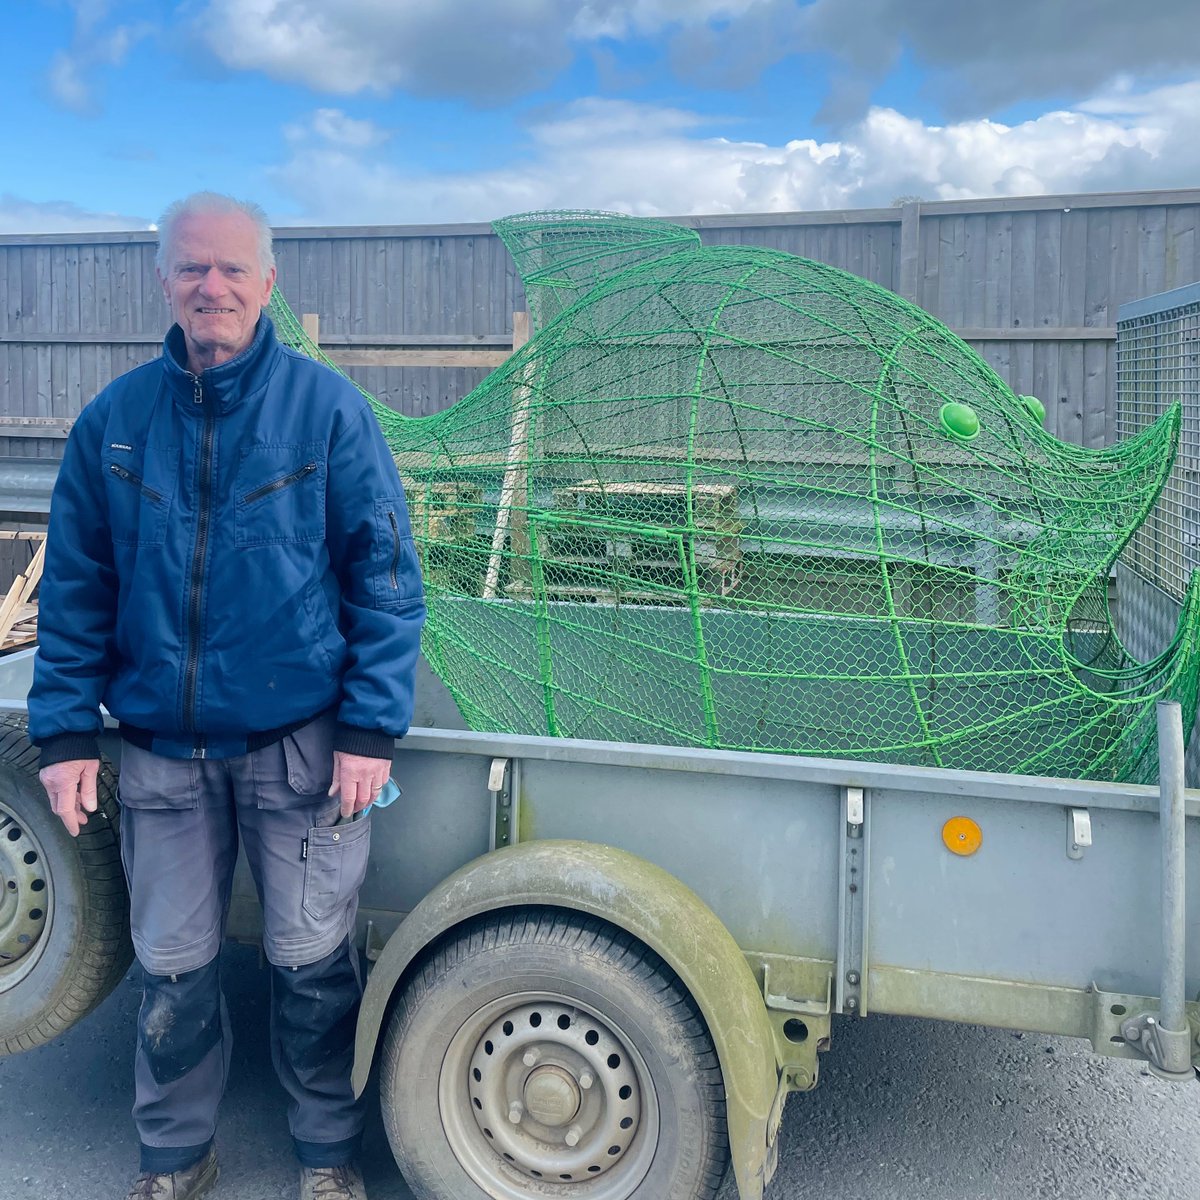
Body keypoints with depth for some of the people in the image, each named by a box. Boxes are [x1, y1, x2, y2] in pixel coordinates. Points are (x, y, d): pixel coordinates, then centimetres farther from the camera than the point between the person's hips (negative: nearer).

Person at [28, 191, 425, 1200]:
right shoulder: (115, 418, 3)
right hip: (161, 749, 3)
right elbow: (75, 586, 7)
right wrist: (66, 731, 2)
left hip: (300, 745, -2)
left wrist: (372, 727, -10)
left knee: (313, 961, 8)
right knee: (172, 966, 14)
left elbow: (386, 574, -6)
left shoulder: (326, 407, -5)